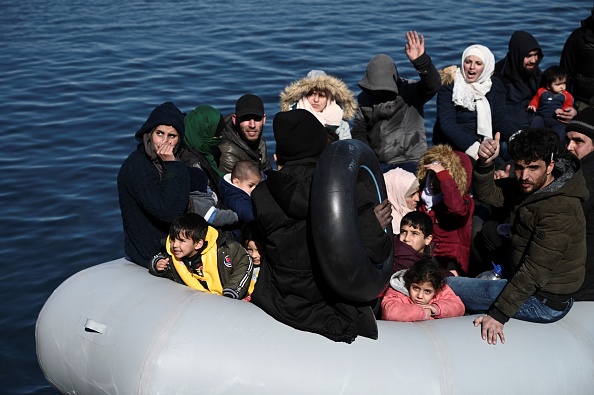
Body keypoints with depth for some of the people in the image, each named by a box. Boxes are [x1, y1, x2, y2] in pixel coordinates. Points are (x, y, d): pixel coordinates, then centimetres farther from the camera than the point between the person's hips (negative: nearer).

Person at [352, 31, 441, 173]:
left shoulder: (410, 91, -4)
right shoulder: (364, 98, 11)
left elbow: (434, 85, -22)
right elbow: (358, 131, 13)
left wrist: (421, 61, -40)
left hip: (409, 161, -4)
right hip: (377, 162, 4)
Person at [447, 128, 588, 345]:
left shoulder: (559, 210, -27)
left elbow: (535, 270, -28)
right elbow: (487, 194, -5)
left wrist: (498, 315, -29)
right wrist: (485, 164, -26)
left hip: (543, 303, -9)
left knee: (447, 286, -6)